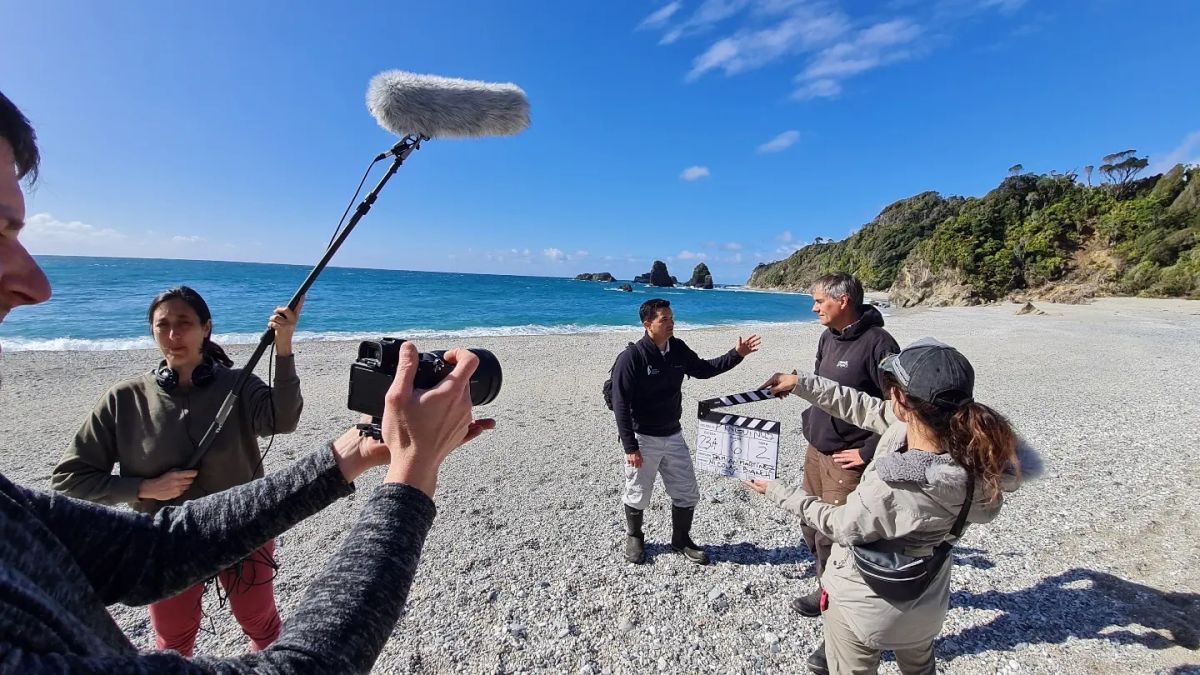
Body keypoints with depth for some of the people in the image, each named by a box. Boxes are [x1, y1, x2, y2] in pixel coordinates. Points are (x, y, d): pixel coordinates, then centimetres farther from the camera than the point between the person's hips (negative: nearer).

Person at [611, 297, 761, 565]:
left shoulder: (678, 349, -1)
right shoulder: (631, 357, -20)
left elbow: (703, 369, 15)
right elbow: (620, 405, -19)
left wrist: (736, 354, 5)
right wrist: (630, 447, -19)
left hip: (674, 436, 6)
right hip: (643, 439, -5)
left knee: (687, 493, 15)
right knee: (637, 496, 13)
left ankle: (681, 540, 39)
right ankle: (634, 538, 41)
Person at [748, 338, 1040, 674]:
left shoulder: (890, 491, -41)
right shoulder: (957, 431, -24)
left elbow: (840, 526, -20)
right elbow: (867, 409, -10)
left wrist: (778, 492, -8)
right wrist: (802, 383, -5)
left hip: (865, 607, -7)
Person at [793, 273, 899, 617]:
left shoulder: (877, 344, -19)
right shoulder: (828, 337, 7)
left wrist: (868, 451, -17)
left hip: (846, 459, -8)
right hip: (815, 450, 8)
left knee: (832, 534, 1)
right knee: (811, 525, 18)